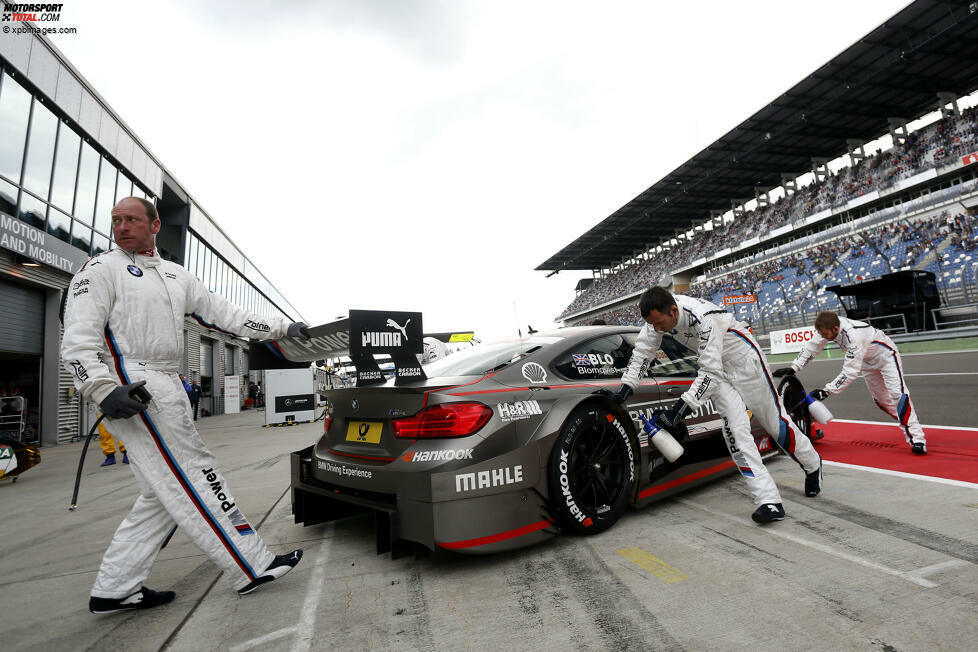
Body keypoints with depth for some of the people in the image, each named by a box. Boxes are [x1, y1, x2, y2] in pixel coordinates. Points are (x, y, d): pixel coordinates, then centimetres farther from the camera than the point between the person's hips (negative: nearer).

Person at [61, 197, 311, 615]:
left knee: (164, 494, 9)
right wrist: (104, 390, -24)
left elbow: (223, 314, 17)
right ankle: (253, 567, -1)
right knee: (195, 477, -8)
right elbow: (79, 337, -10)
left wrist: (282, 328, 12)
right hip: (133, 390, -8)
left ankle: (114, 590, 21)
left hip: (167, 387, 8)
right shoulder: (102, 270, -1)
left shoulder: (176, 276, 19)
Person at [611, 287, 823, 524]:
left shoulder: (703, 319, -39)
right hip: (716, 364, 6)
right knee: (734, 429, -8)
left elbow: (711, 373, -37)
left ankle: (812, 465, 40)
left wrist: (680, 409, -40)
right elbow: (642, 351, -10)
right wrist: (626, 388, -19)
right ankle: (769, 501, -6)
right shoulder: (659, 314, -19)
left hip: (743, 357, -5)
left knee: (775, 420, 10)